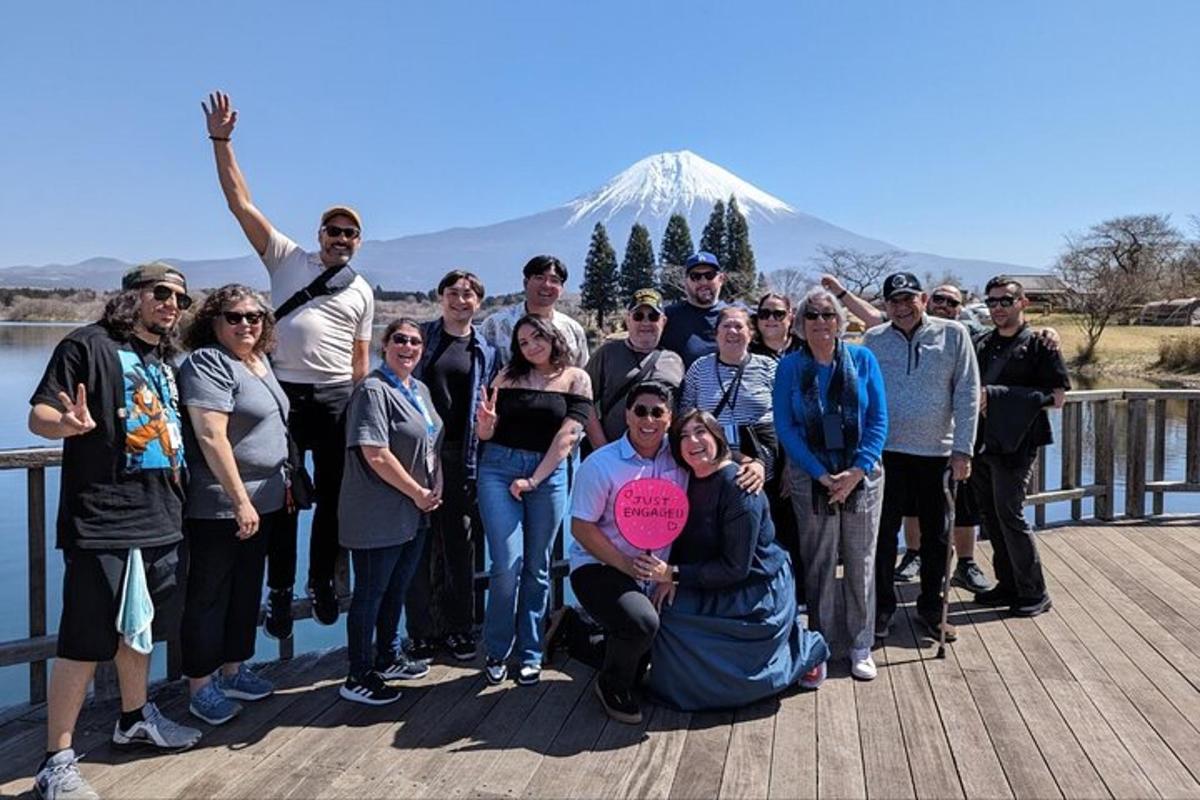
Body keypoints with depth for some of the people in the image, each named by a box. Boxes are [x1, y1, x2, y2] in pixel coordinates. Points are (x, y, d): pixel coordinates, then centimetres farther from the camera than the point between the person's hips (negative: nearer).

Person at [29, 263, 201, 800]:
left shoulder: (166, 362, 15)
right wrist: (69, 423, -35)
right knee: (86, 642, -2)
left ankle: (134, 719, 39)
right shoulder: (89, 346, -8)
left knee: (138, 626, 21)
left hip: (160, 521, 8)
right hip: (102, 524, -8)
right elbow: (39, 416, -14)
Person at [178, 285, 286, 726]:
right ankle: (201, 686, 17)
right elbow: (211, 437, -22)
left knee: (247, 589, 17)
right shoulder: (207, 363, -14)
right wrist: (240, 501, -24)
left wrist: (284, 483, 18)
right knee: (209, 594, 4)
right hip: (220, 506, -8)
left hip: (263, 502, 9)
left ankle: (233, 669, 31)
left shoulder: (260, 361, 12)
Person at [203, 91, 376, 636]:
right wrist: (221, 142, -4)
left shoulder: (362, 292, 12)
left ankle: (322, 583, 21)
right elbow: (241, 203, 2)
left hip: (337, 398, 2)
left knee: (332, 496, 7)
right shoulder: (287, 258, 7)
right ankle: (279, 591, 15)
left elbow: (361, 357, 12)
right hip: (285, 392, -1)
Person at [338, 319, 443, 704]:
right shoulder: (374, 391, -16)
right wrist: (418, 493, -14)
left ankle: (388, 658, 36)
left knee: (396, 589, 20)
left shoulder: (420, 390, 12)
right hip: (378, 517, -9)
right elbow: (376, 456, -22)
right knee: (370, 594, 3)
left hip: (414, 514, 9)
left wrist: (434, 489, 6)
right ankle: (358, 678, 16)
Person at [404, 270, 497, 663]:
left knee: (459, 542, 8)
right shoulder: (422, 336, 6)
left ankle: (458, 627, 22)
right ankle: (421, 630, 14)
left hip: (462, 456, 2)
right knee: (420, 541, 1)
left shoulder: (486, 350, 10)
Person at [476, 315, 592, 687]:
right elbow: (486, 434, 9)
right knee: (507, 565, -7)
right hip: (498, 469, 0)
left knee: (537, 568, 8)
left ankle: (531, 654, 20)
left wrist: (533, 480, -9)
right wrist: (485, 423, -14)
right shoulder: (508, 376, 8)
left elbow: (567, 435, -4)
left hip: (549, 474, 0)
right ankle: (496, 651, 12)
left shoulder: (575, 378, 4)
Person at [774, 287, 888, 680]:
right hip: (810, 477, 0)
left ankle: (861, 646, 19)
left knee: (861, 561, 6)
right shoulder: (789, 367, 1)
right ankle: (821, 645, 18)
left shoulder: (862, 359, 1)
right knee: (818, 563, 5)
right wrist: (821, 474, -11)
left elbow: (879, 419, -1)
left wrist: (857, 471, -11)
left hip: (862, 475, 1)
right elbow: (785, 427, -3)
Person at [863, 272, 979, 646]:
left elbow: (967, 395, -3)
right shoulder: (874, 340, 1)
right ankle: (883, 607, 21)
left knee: (936, 535, 11)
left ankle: (930, 608, 28)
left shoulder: (952, 335, -2)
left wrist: (963, 449, -7)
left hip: (937, 452, 0)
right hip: (887, 451, 0)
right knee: (884, 532, 5)